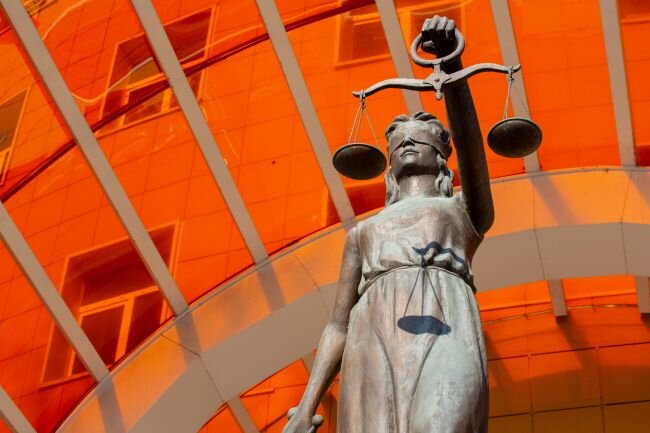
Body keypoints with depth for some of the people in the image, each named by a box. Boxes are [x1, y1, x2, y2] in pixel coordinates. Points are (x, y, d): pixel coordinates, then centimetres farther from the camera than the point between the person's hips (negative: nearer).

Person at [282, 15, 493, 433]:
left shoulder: (465, 209, 30)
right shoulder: (363, 232, 37)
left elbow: (469, 138, 7)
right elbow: (339, 324, 26)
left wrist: (452, 62, -12)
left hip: (442, 333, -2)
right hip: (372, 348, 3)